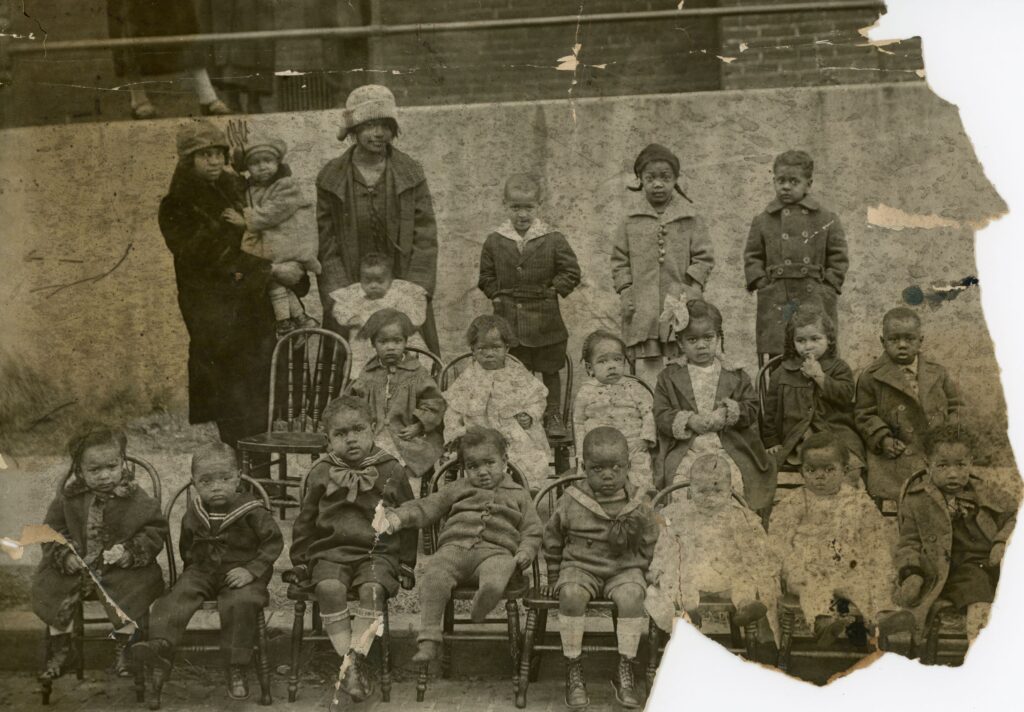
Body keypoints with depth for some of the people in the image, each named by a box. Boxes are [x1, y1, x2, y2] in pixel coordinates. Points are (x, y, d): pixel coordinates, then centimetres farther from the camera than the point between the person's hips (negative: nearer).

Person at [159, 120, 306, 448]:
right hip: (213, 311, -6)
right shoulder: (177, 207, -10)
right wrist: (273, 270, -17)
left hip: (253, 303, 6)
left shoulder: (235, 186, 9)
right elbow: (215, 258, -17)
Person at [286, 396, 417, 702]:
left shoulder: (391, 471, 5)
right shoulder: (320, 474, 8)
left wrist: (406, 563, 10)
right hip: (331, 551, 1)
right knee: (329, 587, -31)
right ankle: (348, 660, -26)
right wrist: (300, 561, 14)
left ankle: (354, 660, -28)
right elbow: (305, 521, 18)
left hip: (378, 553, -1)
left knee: (373, 588, -32)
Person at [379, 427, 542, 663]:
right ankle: (429, 639, -26)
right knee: (433, 579, -31)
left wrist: (525, 552, -2)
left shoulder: (519, 495, 23)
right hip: (455, 547, 1)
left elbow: (533, 530, 19)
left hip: (495, 552, -1)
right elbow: (427, 507, 22)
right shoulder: (457, 489, 27)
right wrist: (400, 516, 3)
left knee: (493, 585, -38)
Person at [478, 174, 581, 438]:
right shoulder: (494, 241, 0)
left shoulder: (553, 239, -5)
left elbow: (571, 271, 1)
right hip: (508, 320, 1)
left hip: (545, 319, -1)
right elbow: (486, 275, 10)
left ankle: (553, 417, 22)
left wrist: (554, 290, -7)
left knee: (550, 370, 10)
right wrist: (496, 295, -1)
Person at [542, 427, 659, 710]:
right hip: (580, 568, 0)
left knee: (631, 595, -32)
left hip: (624, 570, 0)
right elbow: (552, 539, 11)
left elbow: (649, 546, 13)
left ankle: (625, 673, -19)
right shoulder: (570, 503, -3)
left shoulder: (637, 509, -1)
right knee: (571, 594, -33)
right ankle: (574, 672, -21)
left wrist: (639, 572, 5)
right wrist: (554, 576, 14)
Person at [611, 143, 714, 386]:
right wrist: (627, 295, -1)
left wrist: (689, 294, -7)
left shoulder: (690, 219, 4)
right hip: (643, 313, 1)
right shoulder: (631, 221, 7)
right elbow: (620, 262, 10)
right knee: (647, 374, 0)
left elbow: (704, 259, 3)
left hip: (681, 311, -1)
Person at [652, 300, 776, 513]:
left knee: (734, 480, -23)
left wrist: (731, 410, -14)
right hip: (684, 451, 0)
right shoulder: (669, 377, 11)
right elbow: (661, 416, 3)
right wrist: (689, 420, -13)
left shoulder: (735, 375, 13)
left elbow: (752, 408, 7)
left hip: (729, 449, 0)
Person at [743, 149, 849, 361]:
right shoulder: (762, 221, 9)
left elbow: (839, 258, 6)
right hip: (775, 303, 1)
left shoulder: (826, 220, 6)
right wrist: (762, 285, -2)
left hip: (814, 302, 0)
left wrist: (827, 289, -3)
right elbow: (752, 257, 11)